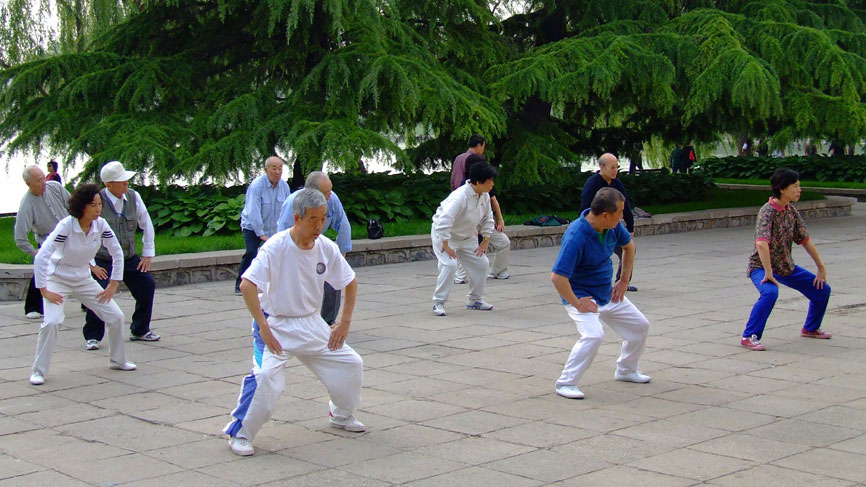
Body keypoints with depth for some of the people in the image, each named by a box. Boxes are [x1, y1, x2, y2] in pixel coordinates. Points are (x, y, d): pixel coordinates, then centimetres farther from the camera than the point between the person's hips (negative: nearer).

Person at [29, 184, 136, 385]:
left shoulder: (101, 225, -11)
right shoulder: (66, 226, -25)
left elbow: (117, 253, 3)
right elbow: (41, 257, -28)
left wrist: (114, 284, 1)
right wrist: (44, 290, -26)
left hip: (83, 280, 5)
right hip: (57, 279, -5)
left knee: (116, 317, 0)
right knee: (52, 321, -26)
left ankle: (117, 360, 22)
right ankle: (38, 371, -12)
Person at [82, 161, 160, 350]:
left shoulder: (133, 197, -2)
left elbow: (146, 224, 10)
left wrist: (148, 254, 9)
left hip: (130, 258, 5)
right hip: (103, 260, -5)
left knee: (147, 286, 6)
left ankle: (140, 330, 27)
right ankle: (92, 337, -1)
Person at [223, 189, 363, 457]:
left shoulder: (326, 248, -6)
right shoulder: (276, 247, -21)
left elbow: (350, 282, 9)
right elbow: (247, 285, -27)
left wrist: (345, 322, 2)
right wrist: (263, 328, -29)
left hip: (311, 324, 6)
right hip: (275, 325, -6)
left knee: (351, 364, 7)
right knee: (267, 375, -27)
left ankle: (342, 415, 34)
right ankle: (239, 433, -9)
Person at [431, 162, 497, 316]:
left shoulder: (485, 196, -7)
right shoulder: (460, 196, -33)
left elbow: (487, 219, 8)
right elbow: (444, 221, -37)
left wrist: (485, 241, 2)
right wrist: (446, 246, -34)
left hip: (466, 237, 8)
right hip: (443, 234, -8)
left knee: (481, 263, 3)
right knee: (449, 265, -24)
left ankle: (475, 299, 18)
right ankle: (438, 303, -13)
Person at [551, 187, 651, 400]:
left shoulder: (613, 227, -8)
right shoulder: (576, 237, -32)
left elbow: (628, 246, 16)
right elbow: (557, 277, -34)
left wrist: (624, 280, 12)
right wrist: (577, 304, -26)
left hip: (608, 294, 8)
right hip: (581, 296, -8)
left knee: (640, 326, 15)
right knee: (593, 335, -30)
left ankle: (626, 370, 38)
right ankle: (566, 383, -17)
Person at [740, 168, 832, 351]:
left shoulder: (792, 210, 0)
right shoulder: (768, 211, -24)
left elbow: (805, 240, 8)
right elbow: (761, 243, -36)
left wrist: (821, 267, 9)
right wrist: (769, 274, -38)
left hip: (786, 267, 8)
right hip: (761, 266, -8)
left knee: (822, 289, 10)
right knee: (770, 292, -38)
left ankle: (811, 328, 34)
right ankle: (749, 337, -28)